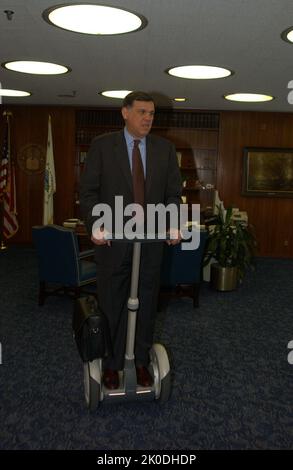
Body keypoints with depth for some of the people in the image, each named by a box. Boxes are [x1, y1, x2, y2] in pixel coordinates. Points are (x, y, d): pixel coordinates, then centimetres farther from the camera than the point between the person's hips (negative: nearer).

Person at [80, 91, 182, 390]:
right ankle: (111, 364, 24)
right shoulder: (102, 145, 0)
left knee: (146, 303, 11)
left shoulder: (165, 148, 7)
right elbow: (88, 191, -3)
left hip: (151, 240, 2)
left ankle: (142, 361, 27)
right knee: (111, 304, 8)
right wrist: (94, 225, -16)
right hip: (112, 239, -2)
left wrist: (174, 223, -9)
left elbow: (173, 193, 7)